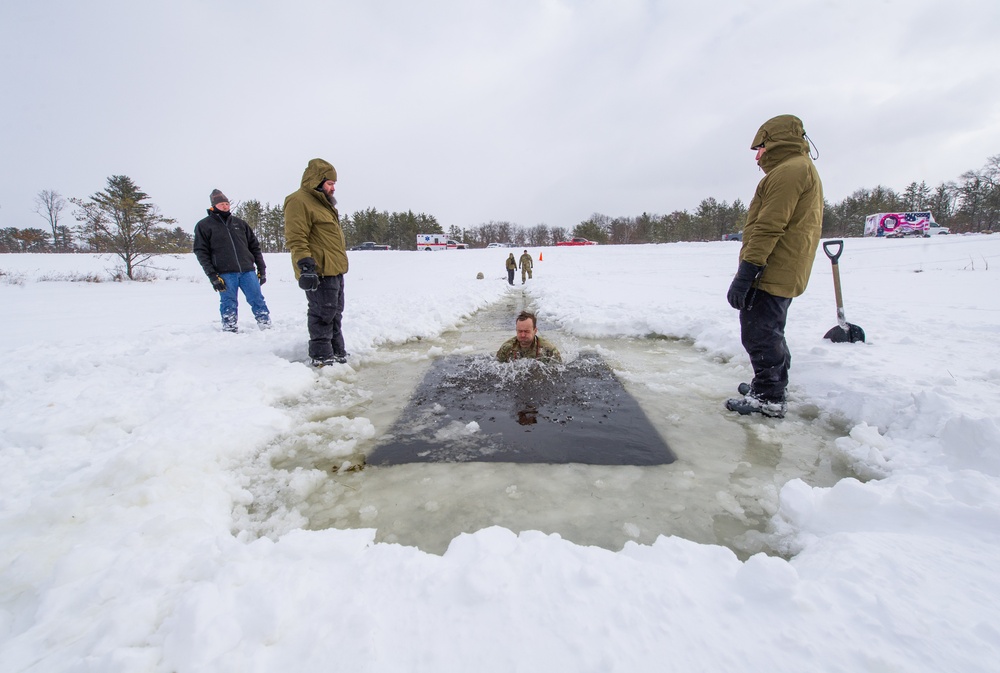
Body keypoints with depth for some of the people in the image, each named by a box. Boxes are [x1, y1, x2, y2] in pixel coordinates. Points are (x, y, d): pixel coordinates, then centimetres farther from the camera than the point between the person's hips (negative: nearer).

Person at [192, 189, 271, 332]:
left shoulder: (239, 223, 16)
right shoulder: (204, 225, 7)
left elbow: (254, 246, 16)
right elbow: (201, 252, 0)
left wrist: (261, 269, 9)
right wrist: (212, 275, -9)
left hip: (247, 271, 3)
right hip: (225, 274, -2)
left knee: (258, 300, 1)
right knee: (229, 305, 1)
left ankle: (267, 327, 8)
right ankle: (229, 331, 11)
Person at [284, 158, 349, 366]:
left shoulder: (323, 202, 22)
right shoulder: (299, 201, -11)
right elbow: (296, 238, -19)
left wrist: (340, 264, 28)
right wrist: (305, 265, -26)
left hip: (334, 270, 11)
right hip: (319, 271, -11)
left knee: (335, 313, 16)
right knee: (323, 314, -6)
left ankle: (337, 352, 27)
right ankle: (321, 357, 3)